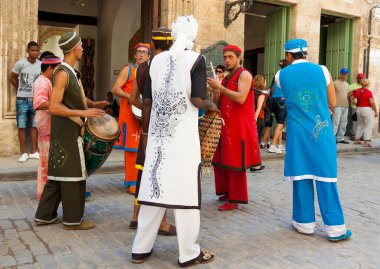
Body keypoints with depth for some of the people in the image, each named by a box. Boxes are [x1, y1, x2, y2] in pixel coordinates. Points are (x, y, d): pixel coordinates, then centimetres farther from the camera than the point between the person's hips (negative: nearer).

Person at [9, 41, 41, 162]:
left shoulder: (41, 64, 1)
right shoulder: (20, 63, -9)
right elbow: (12, 78, 2)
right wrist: (21, 90, 8)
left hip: (36, 99, 3)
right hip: (22, 99, -3)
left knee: (34, 126, 8)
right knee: (21, 126, 1)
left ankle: (33, 152, 16)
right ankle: (24, 153, 9)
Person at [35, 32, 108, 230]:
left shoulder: (72, 72, 12)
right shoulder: (63, 73, -17)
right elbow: (54, 107, -22)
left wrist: (93, 104, 11)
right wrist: (83, 113, -24)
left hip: (68, 131, 10)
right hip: (67, 131, -10)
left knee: (58, 173, 15)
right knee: (73, 175, -1)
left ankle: (45, 215, 25)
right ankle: (73, 219, 10)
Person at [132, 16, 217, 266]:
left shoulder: (157, 60, 9)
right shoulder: (196, 59, -5)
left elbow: (147, 101, 9)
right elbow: (197, 100, -15)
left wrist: (145, 131, 17)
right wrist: (211, 105, 6)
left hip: (157, 135, 5)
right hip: (183, 136, -5)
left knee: (153, 187, 10)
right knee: (185, 191, 2)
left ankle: (141, 249, 18)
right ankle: (189, 253, 12)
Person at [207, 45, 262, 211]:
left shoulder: (244, 75, -7)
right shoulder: (227, 78, 19)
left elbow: (241, 98, -22)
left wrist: (220, 87, -21)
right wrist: (215, 90, 7)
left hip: (239, 127, -9)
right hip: (225, 125, 9)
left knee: (235, 164, -3)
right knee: (220, 161, 12)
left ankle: (234, 200, 6)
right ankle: (227, 191, 28)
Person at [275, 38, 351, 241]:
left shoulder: (281, 75, 2)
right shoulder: (322, 71, 1)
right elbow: (332, 104, 6)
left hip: (297, 133, 0)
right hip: (322, 131, 0)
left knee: (301, 177, 9)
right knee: (326, 178, 4)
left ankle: (305, 223, 18)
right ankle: (334, 227, 10)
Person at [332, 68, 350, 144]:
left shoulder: (346, 84, 17)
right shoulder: (335, 83, -5)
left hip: (345, 106, 7)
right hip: (337, 106, -7)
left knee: (343, 123, 9)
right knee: (336, 123, -11)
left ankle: (340, 138, 15)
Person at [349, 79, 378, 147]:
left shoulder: (357, 91, 2)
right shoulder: (368, 92, -15)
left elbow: (351, 98, 10)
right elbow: (372, 103, -15)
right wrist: (376, 111, -6)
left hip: (359, 110, 6)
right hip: (367, 110, -6)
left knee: (360, 125, 19)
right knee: (368, 126, 2)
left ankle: (356, 140, 21)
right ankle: (366, 142, 0)